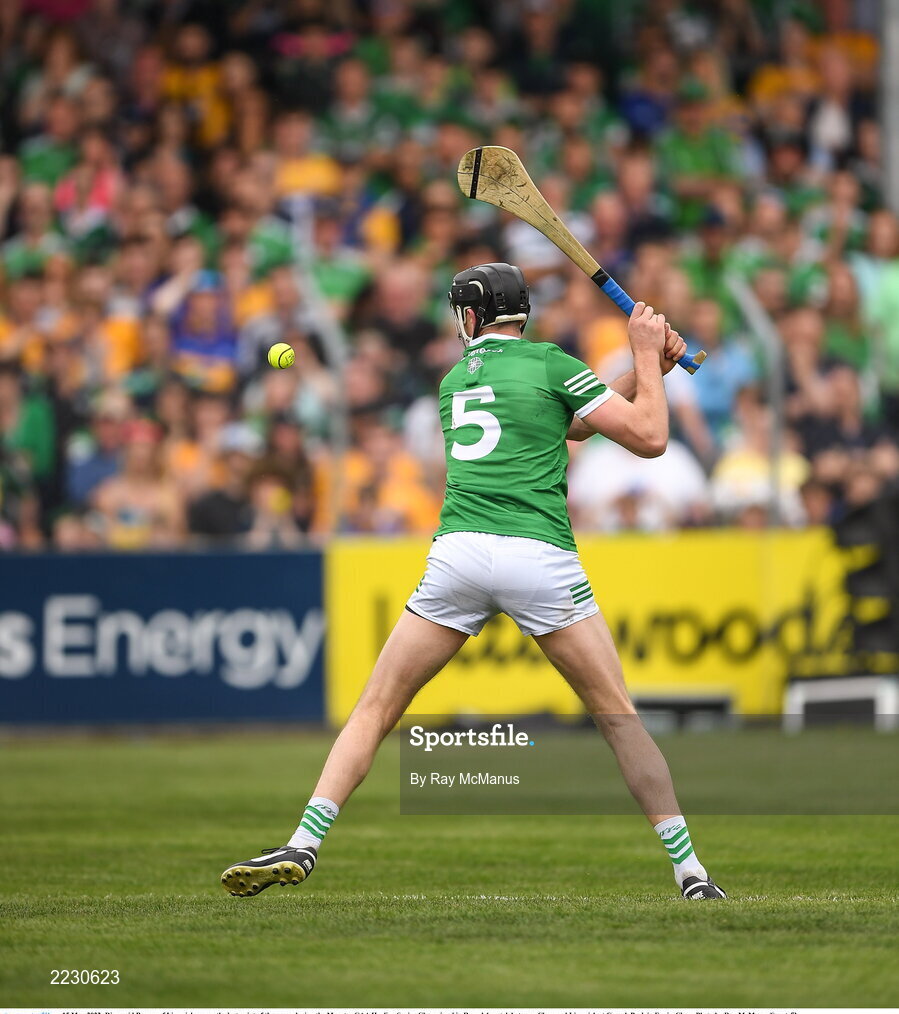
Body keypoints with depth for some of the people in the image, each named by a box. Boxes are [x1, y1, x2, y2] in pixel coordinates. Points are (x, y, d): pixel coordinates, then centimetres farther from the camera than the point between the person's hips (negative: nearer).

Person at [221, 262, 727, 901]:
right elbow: (649, 438, 3)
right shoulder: (549, 363, 7)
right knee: (619, 716, 7)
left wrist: (648, 367, 26)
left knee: (375, 709, 9)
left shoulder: (453, 381, 22)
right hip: (542, 558, -2)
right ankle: (689, 870, 4)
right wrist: (646, 356, 16)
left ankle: (304, 844, -6)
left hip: (459, 554, 2)